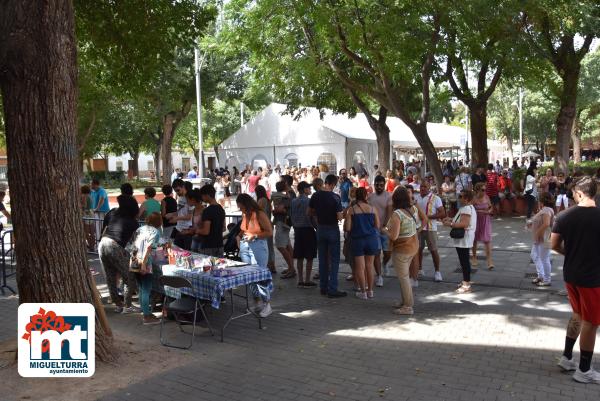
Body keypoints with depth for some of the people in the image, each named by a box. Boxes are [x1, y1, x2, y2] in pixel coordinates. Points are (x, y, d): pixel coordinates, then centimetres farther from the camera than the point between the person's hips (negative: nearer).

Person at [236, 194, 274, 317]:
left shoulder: (259, 214, -11)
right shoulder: (244, 215, 8)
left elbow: (270, 232, -11)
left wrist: (255, 235, -17)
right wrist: (239, 236, 8)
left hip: (258, 247, -7)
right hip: (244, 247, 7)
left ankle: (267, 305, 0)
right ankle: (258, 303, 19)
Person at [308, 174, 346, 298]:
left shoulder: (316, 196, -3)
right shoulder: (335, 197, -17)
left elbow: (310, 212, 6)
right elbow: (339, 217, -18)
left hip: (320, 229, 5)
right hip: (332, 229, -5)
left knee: (322, 259, 14)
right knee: (334, 260, 2)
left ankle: (323, 287, 21)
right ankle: (332, 289, 2)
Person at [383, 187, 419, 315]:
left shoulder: (397, 214, -22)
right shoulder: (411, 210, 0)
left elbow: (393, 236, -26)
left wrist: (385, 230, -6)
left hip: (401, 249, -8)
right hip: (413, 246, 8)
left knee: (403, 277, 2)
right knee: (405, 275, 21)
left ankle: (408, 307, 8)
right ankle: (406, 301, 31)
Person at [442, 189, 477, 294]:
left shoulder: (466, 209, -20)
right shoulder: (468, 207, 15)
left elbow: (464, 224, -29)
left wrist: (450, 224, -23)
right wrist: (451, 220, 13)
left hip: (464, 239, -11)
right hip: (462, 239, 11)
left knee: (464, 261, -5)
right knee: (464, 260, 19)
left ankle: (466, 285, 1)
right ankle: (466, 281, 30)